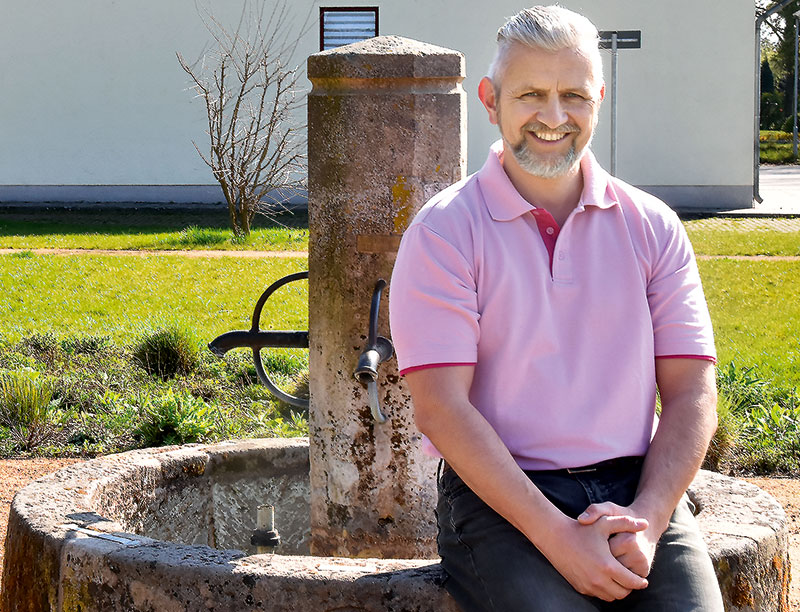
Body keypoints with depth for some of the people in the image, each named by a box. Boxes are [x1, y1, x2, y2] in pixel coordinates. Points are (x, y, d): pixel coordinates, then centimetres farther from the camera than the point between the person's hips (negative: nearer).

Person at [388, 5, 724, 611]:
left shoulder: (652, 227, 11)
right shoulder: (444, 232, 1)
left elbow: (691, 392, 7)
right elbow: (441, 407, -8)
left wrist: (646, 517, -11)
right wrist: (555, 535, -18)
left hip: (638, 496, 3)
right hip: (498, 498, -3)